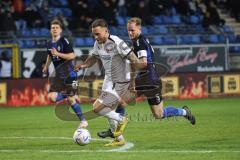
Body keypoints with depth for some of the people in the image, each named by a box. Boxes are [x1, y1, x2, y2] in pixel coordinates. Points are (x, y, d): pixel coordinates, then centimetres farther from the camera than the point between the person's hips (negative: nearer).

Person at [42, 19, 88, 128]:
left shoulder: (64, 41, -11)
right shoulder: (50, 44, 9)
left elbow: (72, 56, -19)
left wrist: (58, 54, -24)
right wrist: (46, 66, 26)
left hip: (69, 74, -6)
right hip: (58, 74, 6)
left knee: (70, 99, -7)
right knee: (51, 97, -10)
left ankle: (83, 120, 9)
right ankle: (72, 97, 11)